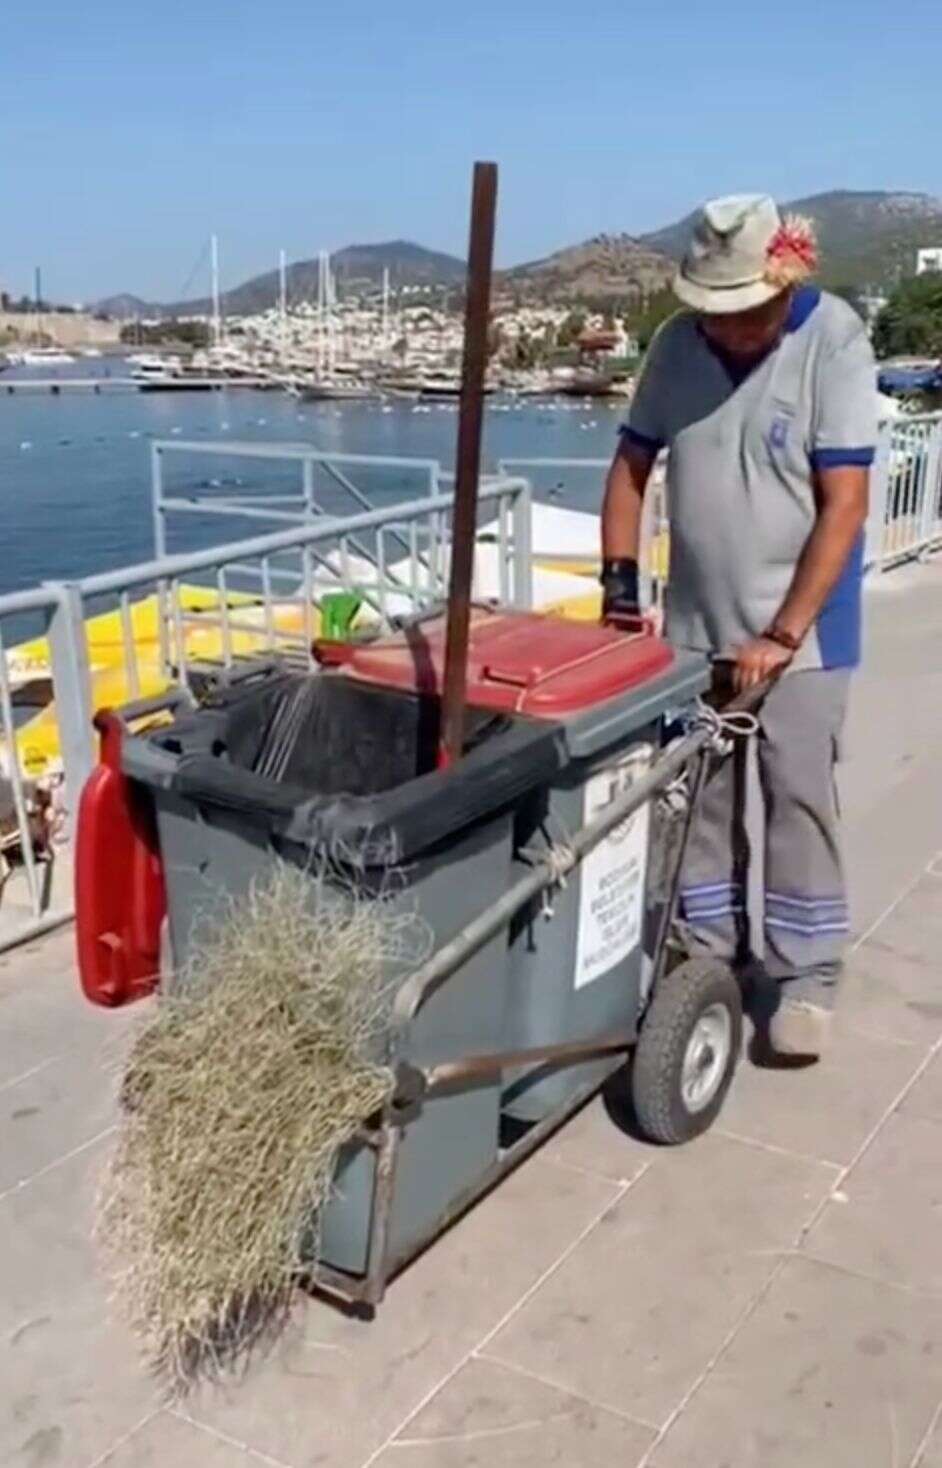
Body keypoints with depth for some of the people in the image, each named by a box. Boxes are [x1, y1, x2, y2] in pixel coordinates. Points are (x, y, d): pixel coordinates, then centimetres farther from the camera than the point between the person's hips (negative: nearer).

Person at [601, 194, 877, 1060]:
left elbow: (844, 507, -19)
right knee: (696, 792, 11)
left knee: (798, 799, 0)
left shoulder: (835, 346, -16)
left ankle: (807, 975, 14)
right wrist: (619, 578, -2)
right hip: (696, 620, 4)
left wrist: (782, 634, -22)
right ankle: (707, 949, 28)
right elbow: (633, 463, 6)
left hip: (800, 626, -4)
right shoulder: (679, 343, -4)